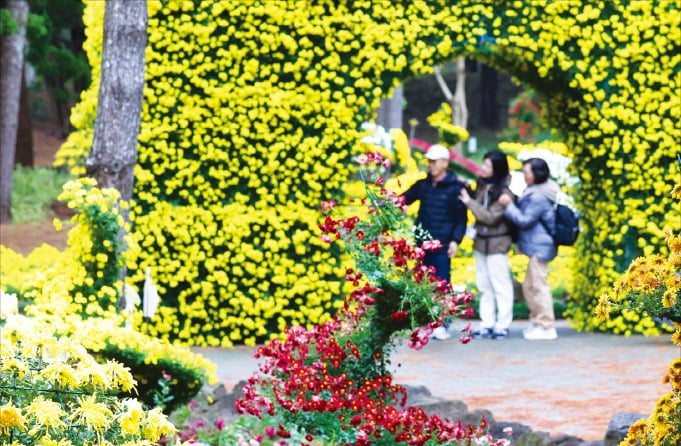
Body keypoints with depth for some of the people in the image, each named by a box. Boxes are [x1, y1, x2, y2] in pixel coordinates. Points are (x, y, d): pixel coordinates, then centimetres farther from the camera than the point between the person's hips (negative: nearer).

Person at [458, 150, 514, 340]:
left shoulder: (503, 191, -17)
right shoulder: (482, 184, 4)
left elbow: (491, 217, -19)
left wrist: (469, 201, -15)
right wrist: (466, 190, -3)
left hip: (496, 244, -8)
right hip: (481, 240, 8)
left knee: (500, 285, 0)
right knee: (484, 286, 11)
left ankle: (502, 325, 6)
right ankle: (487, 324, 18)